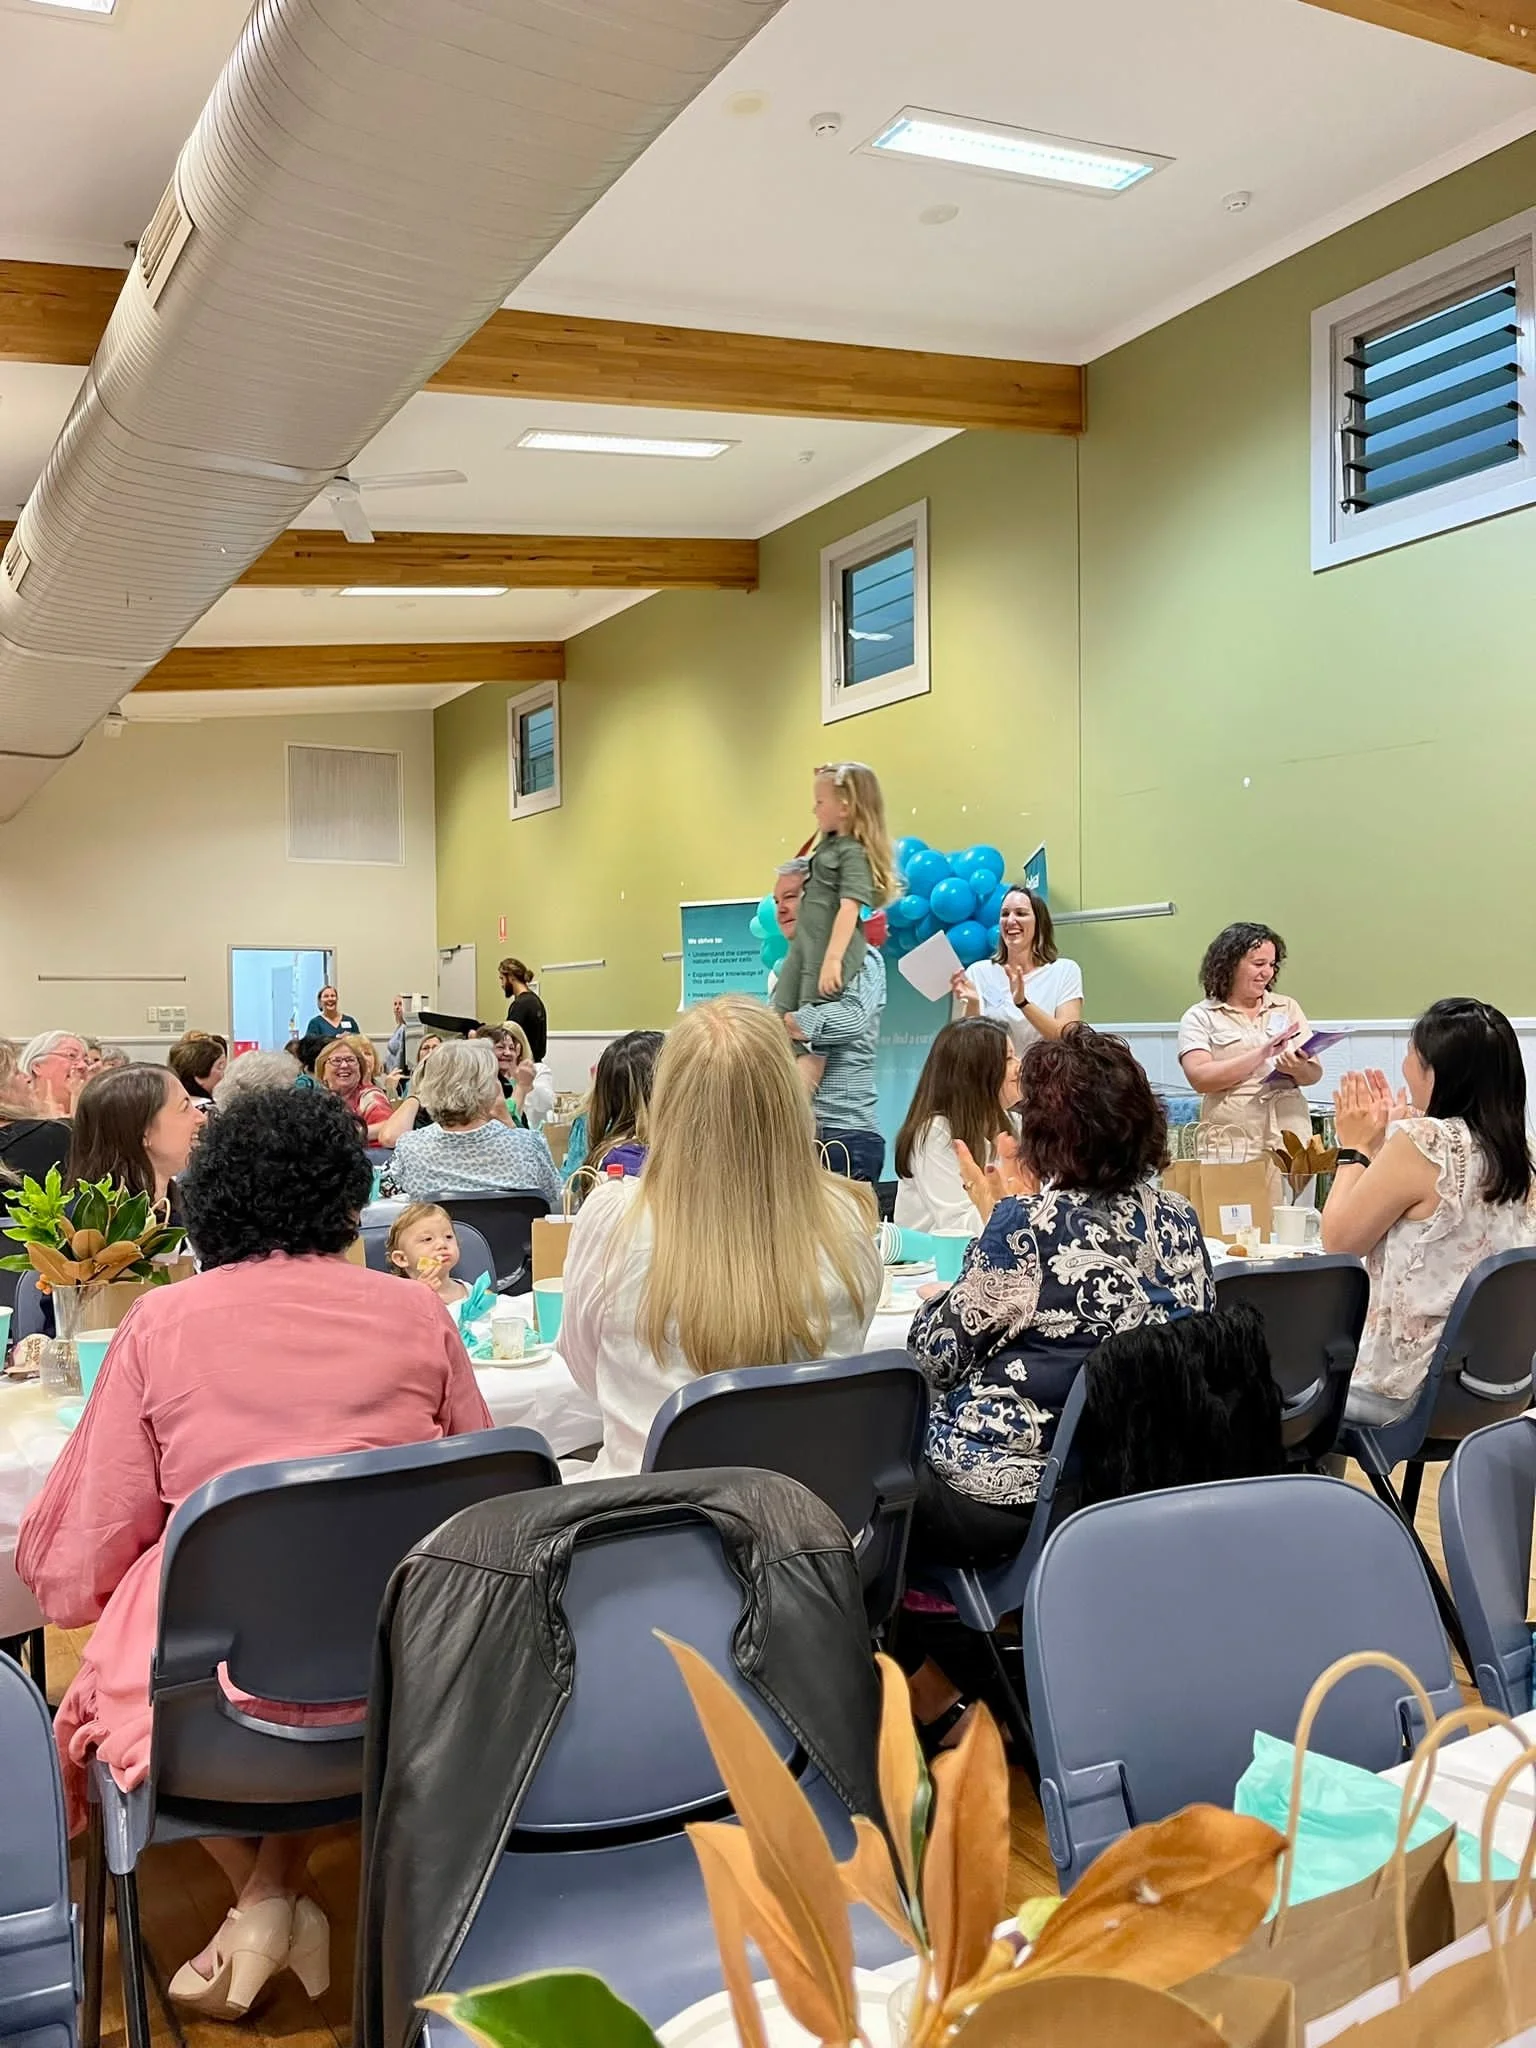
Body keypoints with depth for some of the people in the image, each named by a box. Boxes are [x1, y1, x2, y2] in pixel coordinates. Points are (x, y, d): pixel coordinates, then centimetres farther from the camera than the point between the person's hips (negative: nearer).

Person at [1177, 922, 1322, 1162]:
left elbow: (1315, 1074, 12)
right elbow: (1200, 1078, -11)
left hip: (1290, 1140, 2)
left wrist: (1299, 1070, -11)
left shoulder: (1288, 1007, 13)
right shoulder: (1199, 1018, 3)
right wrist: (1261, 1055, -16)